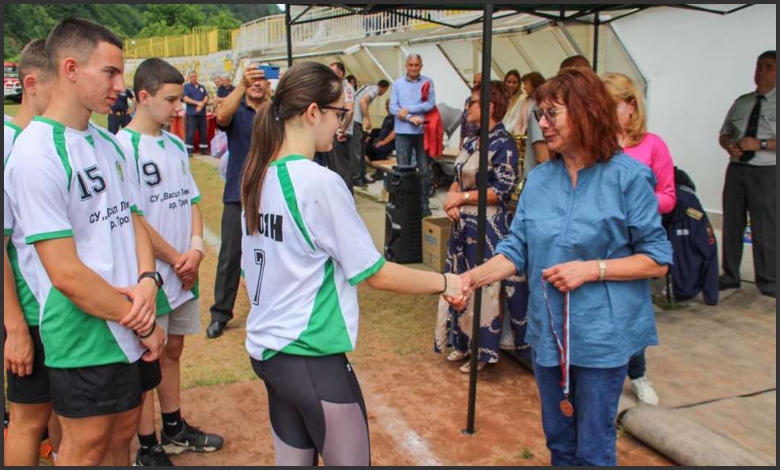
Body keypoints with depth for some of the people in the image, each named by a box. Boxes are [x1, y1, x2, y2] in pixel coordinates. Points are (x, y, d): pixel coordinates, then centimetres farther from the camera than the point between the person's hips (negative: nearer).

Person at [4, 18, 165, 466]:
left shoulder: (109, 142, 6)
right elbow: (66, 274, -22)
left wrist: (147, 282, -10)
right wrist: (142, 323, -13)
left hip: (133, 328, 7)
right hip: (87, 337, -7)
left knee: (122, 434, 20)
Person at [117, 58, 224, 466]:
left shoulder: (175, 145, 9)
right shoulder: (124, 146, -14)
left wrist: (195, 248, -5)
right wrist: (175, 259, -12)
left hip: (184, 271, 7)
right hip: (150, 273, -7)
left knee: (172, 349, 18)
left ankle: (174, 430, 34)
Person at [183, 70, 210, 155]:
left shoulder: (202, 87, 17)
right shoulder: (186, 86, 5)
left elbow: (206, 98, 7)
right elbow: (185, 99, -6)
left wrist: (201, 105, -12)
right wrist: (197, 103, -15)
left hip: (202, 113, 4)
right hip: (191, 113, -4)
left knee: (203, 132, 6)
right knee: (190, 132, -8)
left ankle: (204, 149, 14)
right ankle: (189, 150, -6)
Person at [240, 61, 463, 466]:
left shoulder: (259, 176, 3)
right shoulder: (320, 182, -20)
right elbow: (375, 274, -14)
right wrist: (444, 282, -2)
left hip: (267, 348, 8)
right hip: (312, 357, -8)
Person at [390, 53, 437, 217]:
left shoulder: (427, 82, 3)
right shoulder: (398, 84, 7)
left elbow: (430, 104, -9)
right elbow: (393, 107, -2)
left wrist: (408, 110, -10)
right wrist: (411, 118, -14)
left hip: (423, 132, -1)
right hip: (403, 132, 1)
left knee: (424, 170, 3)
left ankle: (424, 203, 12)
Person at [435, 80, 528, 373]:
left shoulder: (504, 144, -12)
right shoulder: (472, 142, 12)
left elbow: (503, 190, -16)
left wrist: (462, 197, -13)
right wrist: (451, 201, -5)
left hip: (488, 225, -8)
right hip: (463, 223, 8)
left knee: (483, 287, 0)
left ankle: (483, 351, 14)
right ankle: (463, 343, 28)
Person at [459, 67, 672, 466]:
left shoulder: (627, 176, -11)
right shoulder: (539, 179, 4)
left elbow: (658, 260, -8)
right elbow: (516, 252, 3)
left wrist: (590, 270, -19)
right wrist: (473, 277, -14)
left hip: (602, 334, -4)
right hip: (548, 331, 5)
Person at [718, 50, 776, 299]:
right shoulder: (741, 102, 12)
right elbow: (724, 133, 17)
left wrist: (760, 144, -20)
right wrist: (729, 145, -4)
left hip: (766, 173, -5)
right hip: (736, 169, 5)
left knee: (765, 229, -1)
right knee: (731, 224, 11)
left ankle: (768, 282, 13)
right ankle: (730, 276, 24)